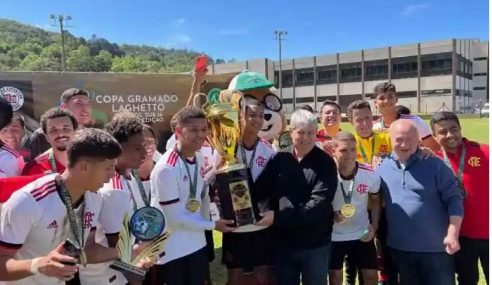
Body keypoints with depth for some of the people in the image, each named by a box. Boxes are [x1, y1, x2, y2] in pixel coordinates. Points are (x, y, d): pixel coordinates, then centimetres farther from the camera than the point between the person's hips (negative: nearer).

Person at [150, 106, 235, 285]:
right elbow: (174, 218, -20)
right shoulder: (166, 169, -23)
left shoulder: (199, 158, 0)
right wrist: (212, 225, -11)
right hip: (171, 251, -7)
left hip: (197, 244, 7)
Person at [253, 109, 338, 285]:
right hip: (283, 242, 2)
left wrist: (278, 217, -23)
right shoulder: (279, 159, -3)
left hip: (315, 245, -2)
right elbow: (259, 190, -2)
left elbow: (319, 204, -19)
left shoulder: (325, 163, -9)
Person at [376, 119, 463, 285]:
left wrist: (453, 234, -15)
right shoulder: (382, 168, 1)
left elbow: (454, 199, -7)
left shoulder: (434, 165, -6)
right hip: (399, 249, 3)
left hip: (436, 247, -3)